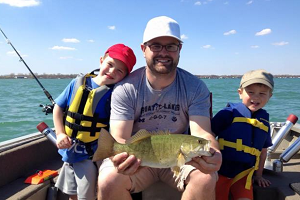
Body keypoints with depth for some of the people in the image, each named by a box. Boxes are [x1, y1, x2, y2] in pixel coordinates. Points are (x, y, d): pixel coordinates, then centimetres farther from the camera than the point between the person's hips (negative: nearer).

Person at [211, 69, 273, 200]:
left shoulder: (264, 121, 9)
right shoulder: (229, 113, -8)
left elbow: (263, 150, 20)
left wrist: (259, 175, 22)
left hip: (244, 174, 4)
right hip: (220, 170, -4)